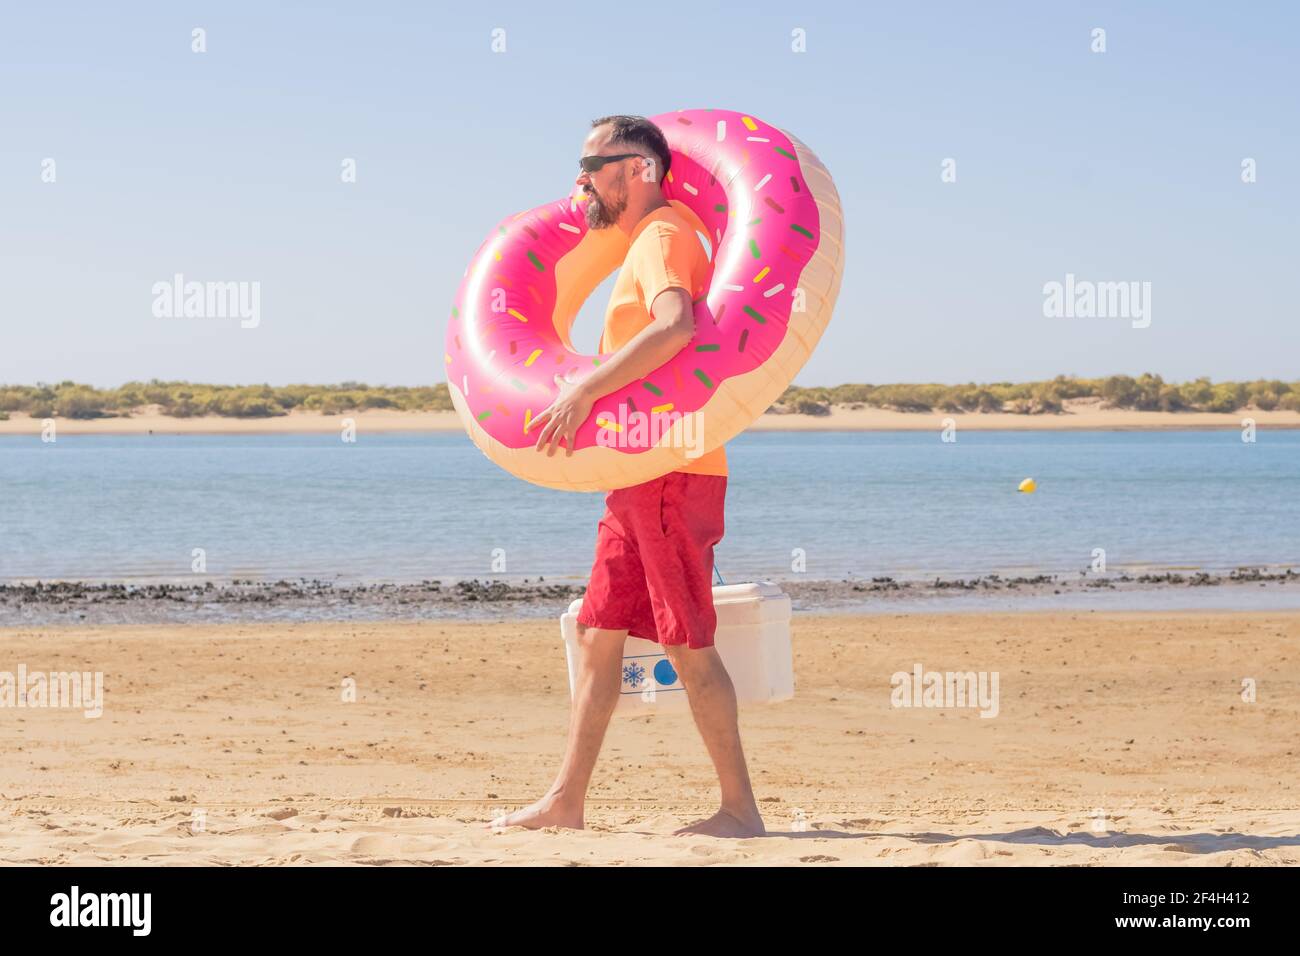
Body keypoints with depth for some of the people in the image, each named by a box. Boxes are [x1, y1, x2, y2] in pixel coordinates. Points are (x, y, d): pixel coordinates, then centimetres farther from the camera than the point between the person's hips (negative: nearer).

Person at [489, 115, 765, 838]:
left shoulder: (661, 237, -12)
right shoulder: (647, 241, 19)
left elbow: (676, 326, -32)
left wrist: (585, 390, -35)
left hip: (673, 472, -10)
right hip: (639, 477, 10)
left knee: (688, 644, -7)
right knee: (599, 636, 9)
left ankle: (741, 808, -1)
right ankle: (567, 802, 13)